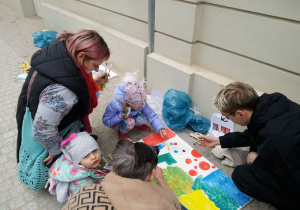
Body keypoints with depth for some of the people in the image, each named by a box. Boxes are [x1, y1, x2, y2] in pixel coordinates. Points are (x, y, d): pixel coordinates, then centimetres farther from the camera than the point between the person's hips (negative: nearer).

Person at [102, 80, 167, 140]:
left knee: (142, 118, -27)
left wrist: (160, 128, -33)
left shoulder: (140, 102, -26)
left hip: (132, 118, 4)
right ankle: (121, 132, -3)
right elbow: (106, 121, -23)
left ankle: (136, 125, 8)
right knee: (130, 122, -35)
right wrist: (120, 117, -39)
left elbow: (151, 115, -19)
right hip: (117, 123, -4)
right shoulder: (114, 104, -36)